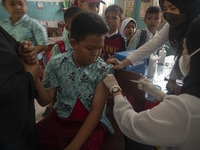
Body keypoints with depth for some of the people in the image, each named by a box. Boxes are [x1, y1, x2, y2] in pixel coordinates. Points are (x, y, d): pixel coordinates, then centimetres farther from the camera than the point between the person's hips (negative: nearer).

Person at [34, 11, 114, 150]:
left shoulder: (103, 70, -13)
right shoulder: (56, 63, -6)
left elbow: (96, 112, -14)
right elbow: (46, 100, -3)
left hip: (90, 123, -1)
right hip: (59, 118, 2)